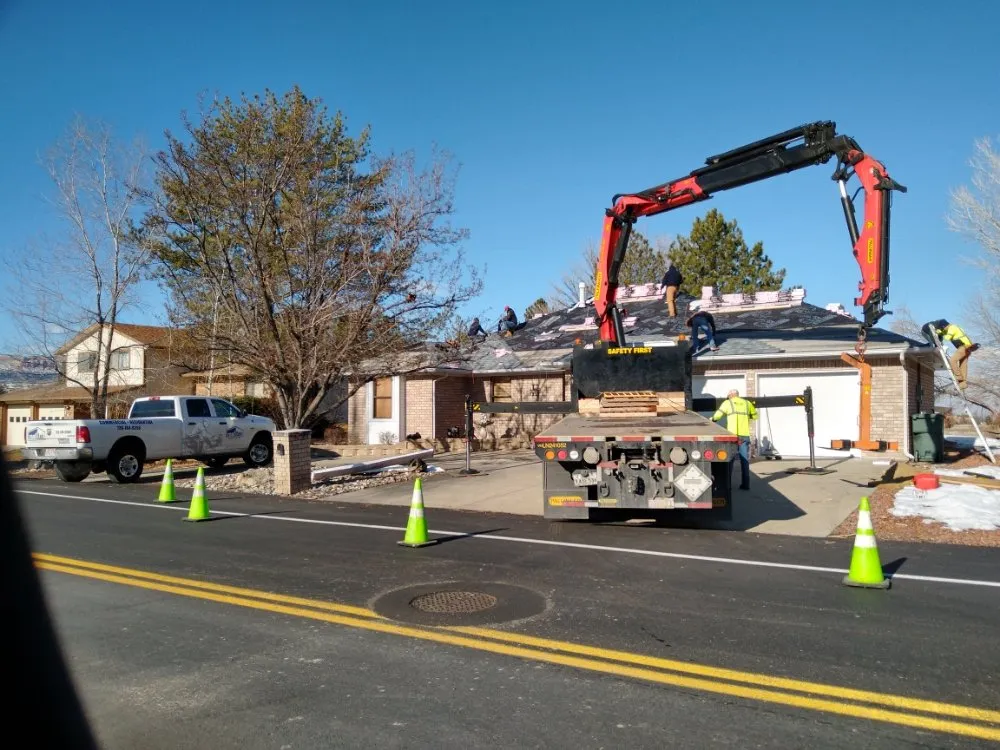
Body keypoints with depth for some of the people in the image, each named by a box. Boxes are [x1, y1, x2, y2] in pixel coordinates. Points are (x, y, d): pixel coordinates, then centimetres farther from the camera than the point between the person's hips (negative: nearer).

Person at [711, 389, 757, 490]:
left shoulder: (728, 403, 3)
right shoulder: (747, 403, 12)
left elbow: (717, 415, -4)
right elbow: (755, 416, 22)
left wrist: (712, 419, 16)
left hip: (732, 435, -2)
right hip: (744, 435, 2)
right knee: (744, 460, 8)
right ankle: (745, 484, 8)